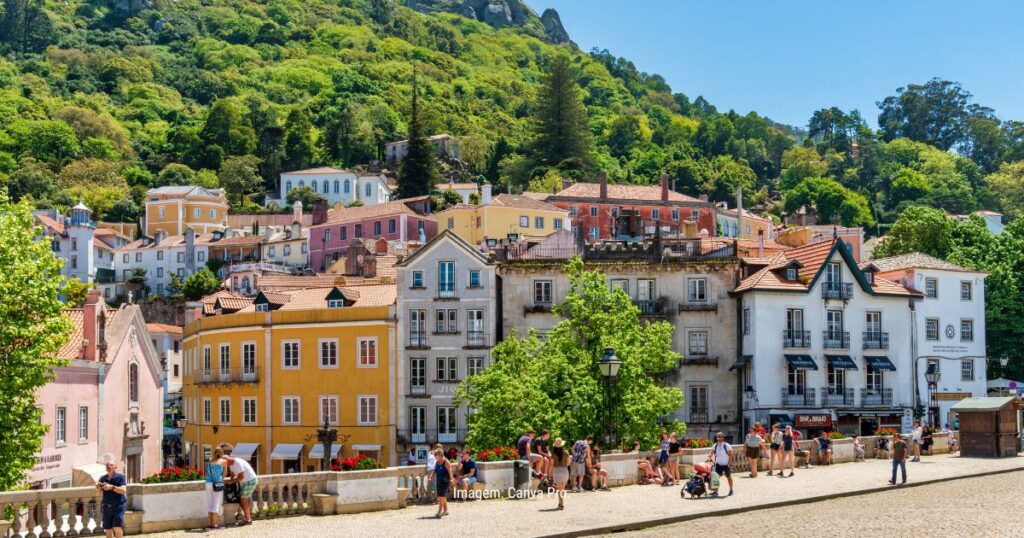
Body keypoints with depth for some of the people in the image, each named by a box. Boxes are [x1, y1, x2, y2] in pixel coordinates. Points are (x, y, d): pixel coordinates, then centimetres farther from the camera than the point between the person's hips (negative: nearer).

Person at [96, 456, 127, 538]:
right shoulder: (103, 478, 8)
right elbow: (98, 494, 8)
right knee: (108, 530, 4)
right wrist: (98, 488, -14)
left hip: (118, 506, -4)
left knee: (117, 527, -14)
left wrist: (112, 487, -29)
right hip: (107, 507, 4)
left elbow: (123, 490, -17)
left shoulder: (120, 477, -3)